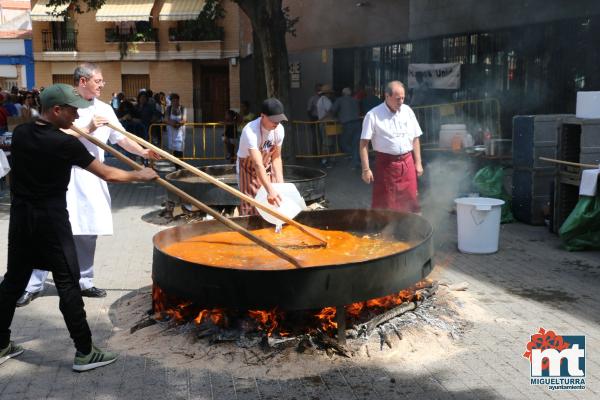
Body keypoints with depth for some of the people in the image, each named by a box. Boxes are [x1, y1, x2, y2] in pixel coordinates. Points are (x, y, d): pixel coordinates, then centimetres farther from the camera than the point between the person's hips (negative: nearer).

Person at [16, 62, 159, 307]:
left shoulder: (105, 110, 10)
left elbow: (121, 139, 11)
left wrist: (143, 152, -2)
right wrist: (88, 129, -16)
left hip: (91, 178, 5)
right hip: (64, 175, -5)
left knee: (87, 231, 10)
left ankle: (83, 282, 22)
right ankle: (34, 285, 7)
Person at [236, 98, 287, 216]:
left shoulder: (279, 129, -15)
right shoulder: (251, 131, -34)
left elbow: (276, 157, -7)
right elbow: (258, 164, -43)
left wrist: (280, 183, -18)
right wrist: (270, 190, -53)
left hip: (267, 168, 6)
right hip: (248, 168, -5)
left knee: (274, 204, 6)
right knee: (251, 209, -9)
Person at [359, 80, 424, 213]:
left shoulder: (407, 111, 6)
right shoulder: (373, 115, -8)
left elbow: (415, 138, 12)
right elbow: (364, 143, -9)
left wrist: (418, 163, 8)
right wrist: (366, 169, -14)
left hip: (407, 163, 4)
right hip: (386, 164, -4)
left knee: (409, 202, 8)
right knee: (384, 205, 1)